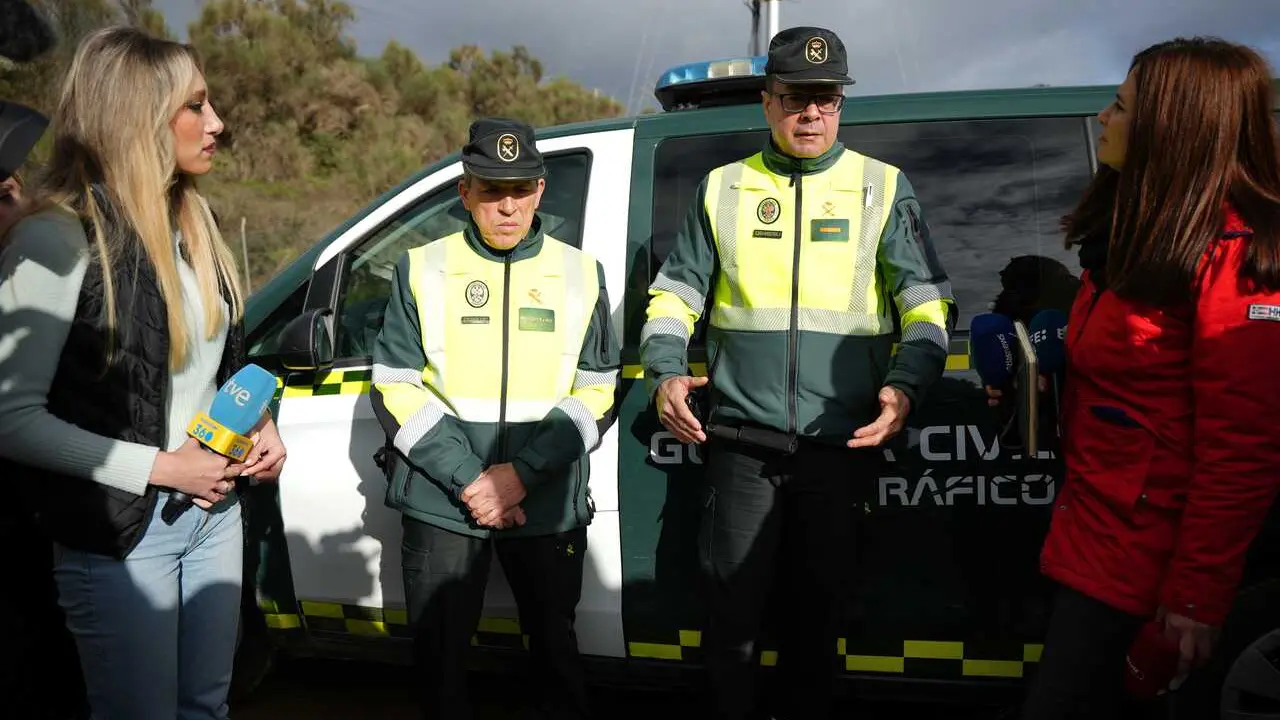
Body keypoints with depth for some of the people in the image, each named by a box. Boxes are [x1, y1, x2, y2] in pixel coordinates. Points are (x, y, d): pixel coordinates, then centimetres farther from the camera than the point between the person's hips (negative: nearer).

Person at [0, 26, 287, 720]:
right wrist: (160, 466, -18)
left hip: (214, 510, 7)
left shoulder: (192, 221, 6)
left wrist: (260, 424, 1)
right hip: (120, 532, -7)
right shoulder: (59, 236, -17)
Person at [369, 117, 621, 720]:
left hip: (549, 506, 1)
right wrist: (467, 479, -12)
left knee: (554, 648, 15)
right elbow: (395, 388, -2)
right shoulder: (423, 269, 2)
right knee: (440, 654, 11)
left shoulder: (581, 274, 4)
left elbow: (599, 392, 1)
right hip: (441, 505, 0)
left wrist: (523, 472, -12)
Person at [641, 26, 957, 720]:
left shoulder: (882, 187, 5)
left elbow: (927, 302, 2)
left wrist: (906, 384, -14)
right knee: (733, 606, 7)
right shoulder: (722, 187, 8)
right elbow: (675, 293, 9)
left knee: (818, 604, 13)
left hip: (842, 441, 0)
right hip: (742, 438, 1)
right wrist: (665, 373, -8)